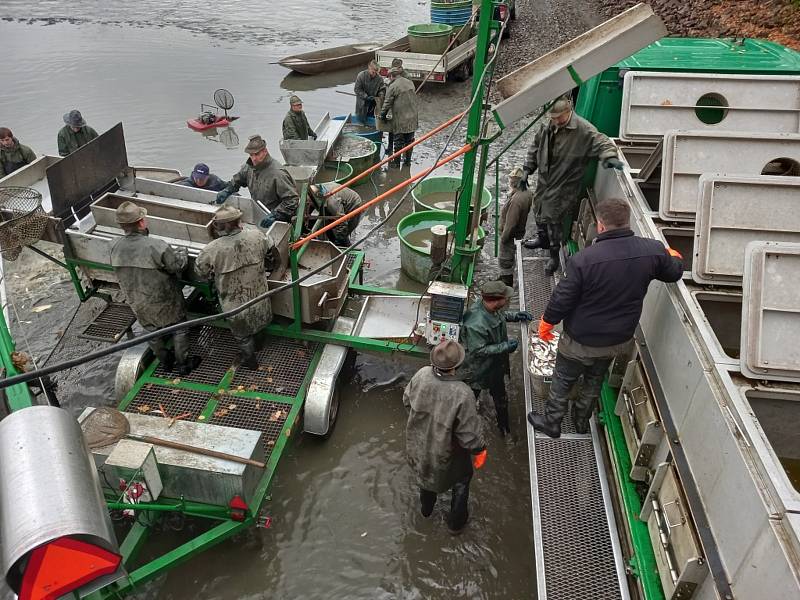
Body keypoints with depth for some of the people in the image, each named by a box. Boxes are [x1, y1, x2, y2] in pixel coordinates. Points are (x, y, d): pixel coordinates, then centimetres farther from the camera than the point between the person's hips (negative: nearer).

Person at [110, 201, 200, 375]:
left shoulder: (116, 248, -13)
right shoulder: (157, 247, -32)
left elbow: (122, 272, 2)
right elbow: (177, 266, -20)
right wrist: (182, 253, 2)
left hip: (137, 303, 5)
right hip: (164, 302, -5)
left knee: (152, 332, 26)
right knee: (178, 329, 19)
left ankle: (165, 361, 46)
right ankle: (182, 364, 32)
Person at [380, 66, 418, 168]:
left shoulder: (393, 87, -12)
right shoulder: (410, 83, 9)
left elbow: (387, 103, -9)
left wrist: (383, 115, 5)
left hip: (400, 119, -6)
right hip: (413, 118, 6)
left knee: (398, 141, 4)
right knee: (409, 140, 15)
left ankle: (396, 162, 11)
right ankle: (407, 160, 24)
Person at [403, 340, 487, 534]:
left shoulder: (422, 374, -25)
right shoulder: (461, 394, -39)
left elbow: (407, 400, -5)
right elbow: (470, 432, -28)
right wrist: (479, 449, -7)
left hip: (418, 443, 5)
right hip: (445, 452, -4)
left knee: (427, 472, 35)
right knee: (461, 480, 28)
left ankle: (426, 508, 63)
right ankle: (455, 521, 49)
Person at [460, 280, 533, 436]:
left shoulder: (492, 308, -15)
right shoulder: (476, 324, -41)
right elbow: (478, 350, -32)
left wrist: (515, 316, -5)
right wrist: (504, 347, -31)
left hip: (496, 366, 8)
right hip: (478, 370, -8)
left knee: (500, 398, 27)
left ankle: (504, 426, 51)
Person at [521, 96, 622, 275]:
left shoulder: (583, 129, -22)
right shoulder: (548, 126, -2)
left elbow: (602, 143, -23)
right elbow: (535, 146, 11)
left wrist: (609, 157, -45)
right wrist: (527, 169, 8)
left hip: (563, 186, -7)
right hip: (544, 180, 7)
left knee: (553, 218, -5)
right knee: (539, 210, 23)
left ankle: (554, 255, 15)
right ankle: (542, 238, 51)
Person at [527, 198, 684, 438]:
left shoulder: (584, 259, -30)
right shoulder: (652, 251, -17)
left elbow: (563, 297, -20)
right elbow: (674, 272, 5)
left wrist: (547, 322, -1)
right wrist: (673, 257, 29)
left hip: (581, 341, -4)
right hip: (619, 339, 5)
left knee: (562, 380, 21)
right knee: (595, 380, 29)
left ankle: (551, 423, 39)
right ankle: (582, 420, 49)